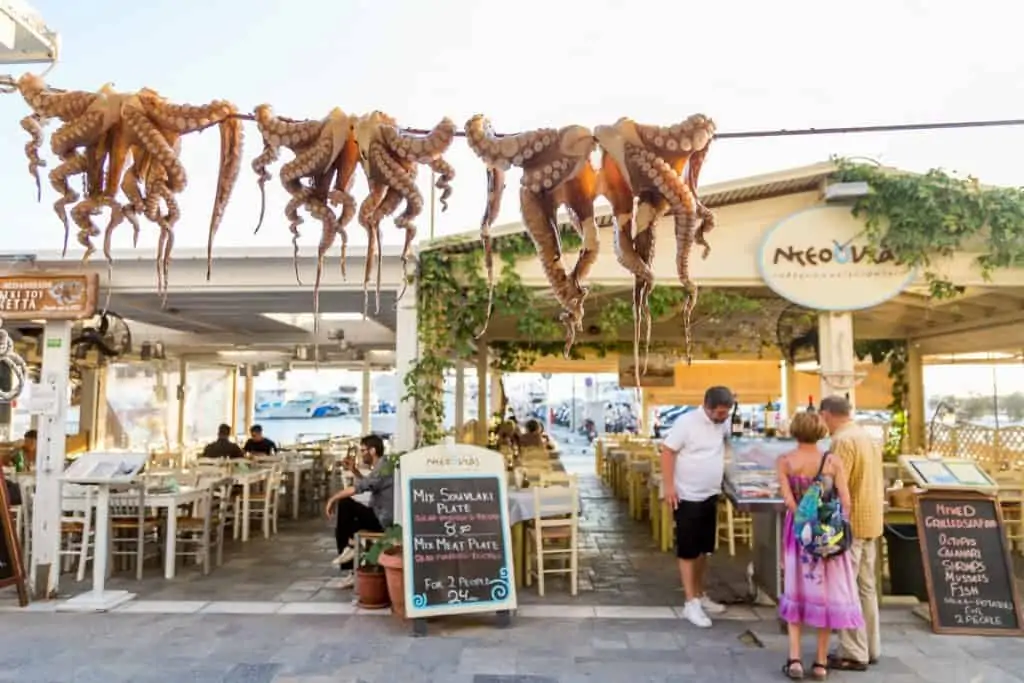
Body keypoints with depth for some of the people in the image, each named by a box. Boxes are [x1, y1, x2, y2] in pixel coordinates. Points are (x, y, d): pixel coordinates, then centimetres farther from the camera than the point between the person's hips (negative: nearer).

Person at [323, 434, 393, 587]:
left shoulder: (383, 468, -18)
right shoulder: (381, 466, 14)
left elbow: (359, 488, -26)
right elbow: (367, 484, 31)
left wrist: (333, 499, -17)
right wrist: (354, 470, 17)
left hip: (382, 520, -10)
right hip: (380, 516, 10)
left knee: (344, 503, -15)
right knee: (346, 526, 17)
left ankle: (346, 548, 1)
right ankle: (355, 571, 18)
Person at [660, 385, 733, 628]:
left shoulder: (723, 423, 2)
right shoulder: (687, 422, -18)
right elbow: (667, 451, -17)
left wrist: (721, 467, 13)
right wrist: (669, 486, -21)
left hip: (710, 496, 7)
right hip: (687, 497, -7)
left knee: (703, 549, 16)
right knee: (688, 551, 0)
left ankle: (700, 595, 29)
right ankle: (691, 603, 6)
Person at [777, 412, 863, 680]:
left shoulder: (784, 461, -7)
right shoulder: (833, 461, -6)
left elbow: (788, 500, -13)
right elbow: (845, 502, -9)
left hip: (798, 531, 0)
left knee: (796, 592, 13)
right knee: (827, 592, 11)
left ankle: (795, 659, 8)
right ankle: (821, 662, 17)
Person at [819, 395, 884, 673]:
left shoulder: (843, 440, -16)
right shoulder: (868, 437, 12)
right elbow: (878, 482, 18)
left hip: (850, 523, -9)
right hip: (871, 521, 9)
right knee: (866, 587, 15)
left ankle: (854, 654, 3)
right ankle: (870, 648, 23)